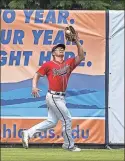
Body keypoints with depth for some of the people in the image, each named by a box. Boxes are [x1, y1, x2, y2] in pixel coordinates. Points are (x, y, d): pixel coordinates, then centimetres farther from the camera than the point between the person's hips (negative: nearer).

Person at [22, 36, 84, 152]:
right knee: (67, 119, -3)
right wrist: (34, 86, -14)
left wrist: (76, 41, -5)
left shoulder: (69, 63, 12)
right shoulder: (49, 65, -2)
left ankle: (28, 133, 14)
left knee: (51, 122, 9)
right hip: (54, 96, -7)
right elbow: (37, 75, 3)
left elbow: (81, 56, 4)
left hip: (60, 97, 7)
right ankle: (69, 145, 11)